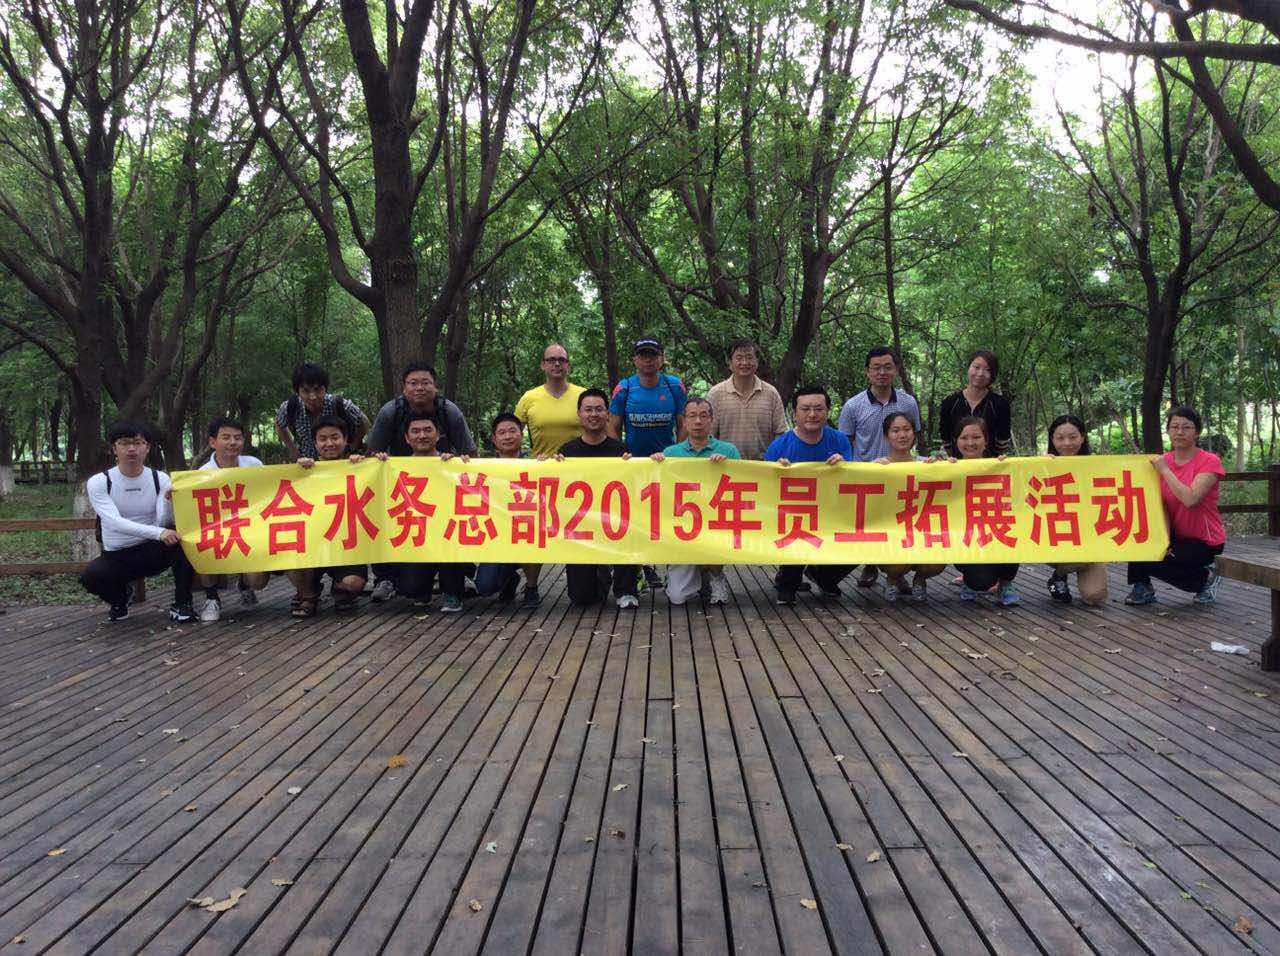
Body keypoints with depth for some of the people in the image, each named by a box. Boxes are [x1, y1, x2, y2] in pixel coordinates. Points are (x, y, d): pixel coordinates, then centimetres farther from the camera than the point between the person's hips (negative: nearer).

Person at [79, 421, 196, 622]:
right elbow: (115, 522, -24)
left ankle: (181, 604, -17)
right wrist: (158, 533, -39)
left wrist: (168, 500, -38)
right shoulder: (98, 482, -8)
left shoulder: (161, 479, -2)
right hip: (116, 557, -1)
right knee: (90, 577, -32)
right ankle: (119, 595, 5)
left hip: (153, 552, 1)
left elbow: (165, 522, -15)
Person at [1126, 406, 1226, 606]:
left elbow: (1190, 499, -28)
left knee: (1151, 560, -23)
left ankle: (1206, 577, 3)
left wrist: (1165, 470, -21)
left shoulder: (1210, 461, -14)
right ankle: (1142, 589, -1)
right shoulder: (1162, 461, 2)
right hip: (1175, 535, 5)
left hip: (1205, 542, -5)